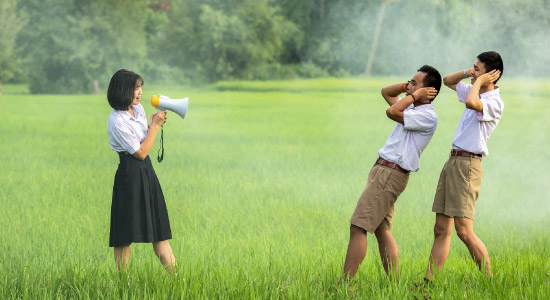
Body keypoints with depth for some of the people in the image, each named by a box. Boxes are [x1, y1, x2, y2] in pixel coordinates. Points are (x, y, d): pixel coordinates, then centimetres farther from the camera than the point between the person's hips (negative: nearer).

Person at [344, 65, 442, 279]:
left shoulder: (428, 116, -13)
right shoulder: (413, 108, 17)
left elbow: (392, 112, -24)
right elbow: (386, 92, 30)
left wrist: (415, 94, -10)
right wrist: (407, 87, 13)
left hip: (391, 174, -10)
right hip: (383, 171, 10)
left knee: (358, 228, -13)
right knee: (382, 231, 8)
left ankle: (345, 283, -14)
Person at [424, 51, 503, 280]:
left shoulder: (494, 102, -13)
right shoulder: (476, 92, 16)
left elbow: (471, 103, -34)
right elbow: (448, 81, 30)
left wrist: (478, 81, -15)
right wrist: (467, 73, 11)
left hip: (467, 164, -9)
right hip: (453, 161, 9)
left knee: (464, 231, -12)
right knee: (441, 230, 6)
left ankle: (489, 280, -4)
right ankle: (428, 283, 6)